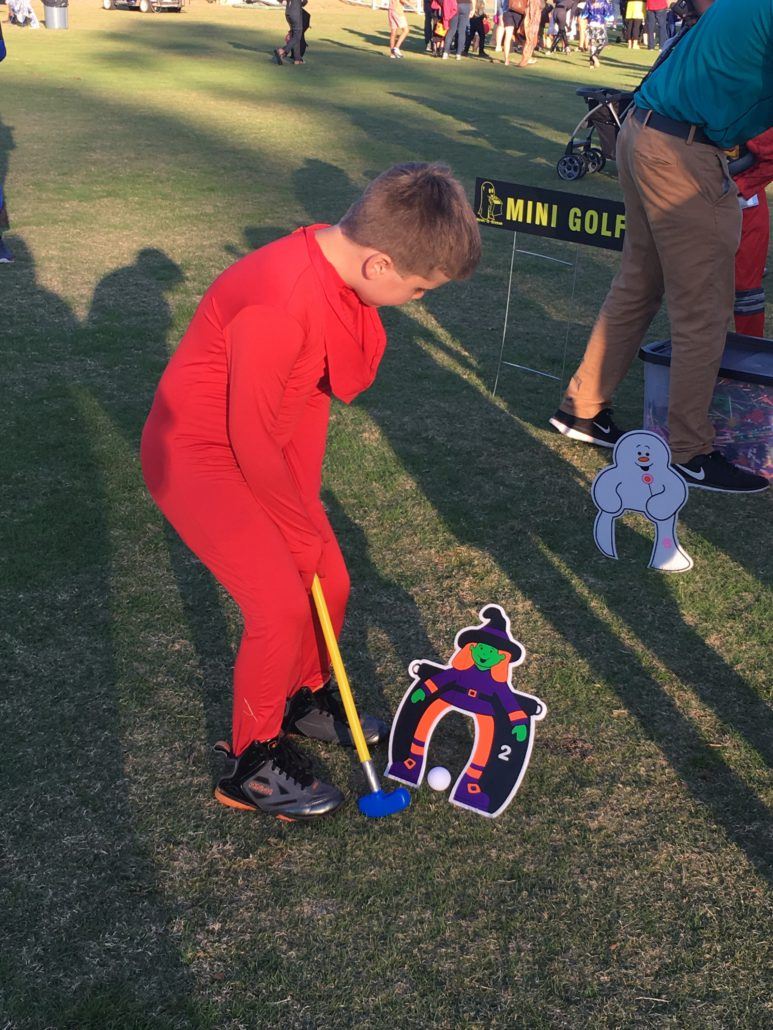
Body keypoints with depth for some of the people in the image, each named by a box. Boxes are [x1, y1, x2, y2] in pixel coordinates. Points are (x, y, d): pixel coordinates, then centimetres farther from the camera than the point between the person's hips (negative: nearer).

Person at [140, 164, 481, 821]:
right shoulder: (279, 305, -35)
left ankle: (306, 697, 39)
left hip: (265, 453, 8)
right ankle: (252, 763, 10)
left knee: (330, 582, 11)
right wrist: (302, 531, -11)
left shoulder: (340, 264, -8)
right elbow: (252, 444, -25)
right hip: (197, 457, -8)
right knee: (282, 605, -12)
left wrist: (307, 506, 4)